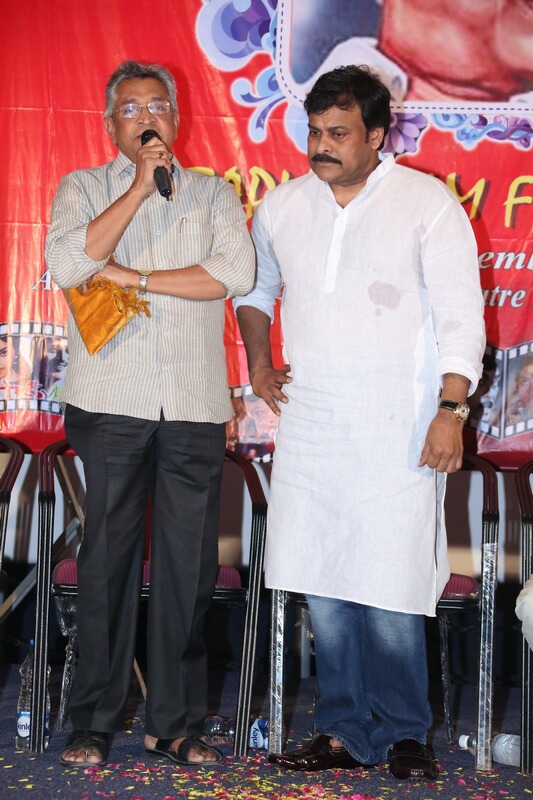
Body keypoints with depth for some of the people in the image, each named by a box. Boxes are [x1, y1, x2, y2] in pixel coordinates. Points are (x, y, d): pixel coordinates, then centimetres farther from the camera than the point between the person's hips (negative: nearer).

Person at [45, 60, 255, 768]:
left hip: (195, 405, 1)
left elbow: (235, 271, -4)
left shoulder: (213, 194, 15)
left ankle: (176, 723, 12)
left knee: (188, 564, 2)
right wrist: (140, 187, -8)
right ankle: (95, 722, 12)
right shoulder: (84, 187, 13)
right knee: (108, 557, 1)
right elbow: (67, 263, -7)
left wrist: (131, 276, -7)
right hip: (111, 402, -1)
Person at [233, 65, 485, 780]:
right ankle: (346, 733, 18)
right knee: (323, 587, 6)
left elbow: (461, 316, -6)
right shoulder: (280, 206, 10)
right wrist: (258, 365, 15)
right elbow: (253, 289, 28)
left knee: (391, 591, -5)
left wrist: (451, 409, -15)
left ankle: (405, 732, 14)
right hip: (308, 429, 5)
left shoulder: (428, 204, -3)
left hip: (397, 432, -4)